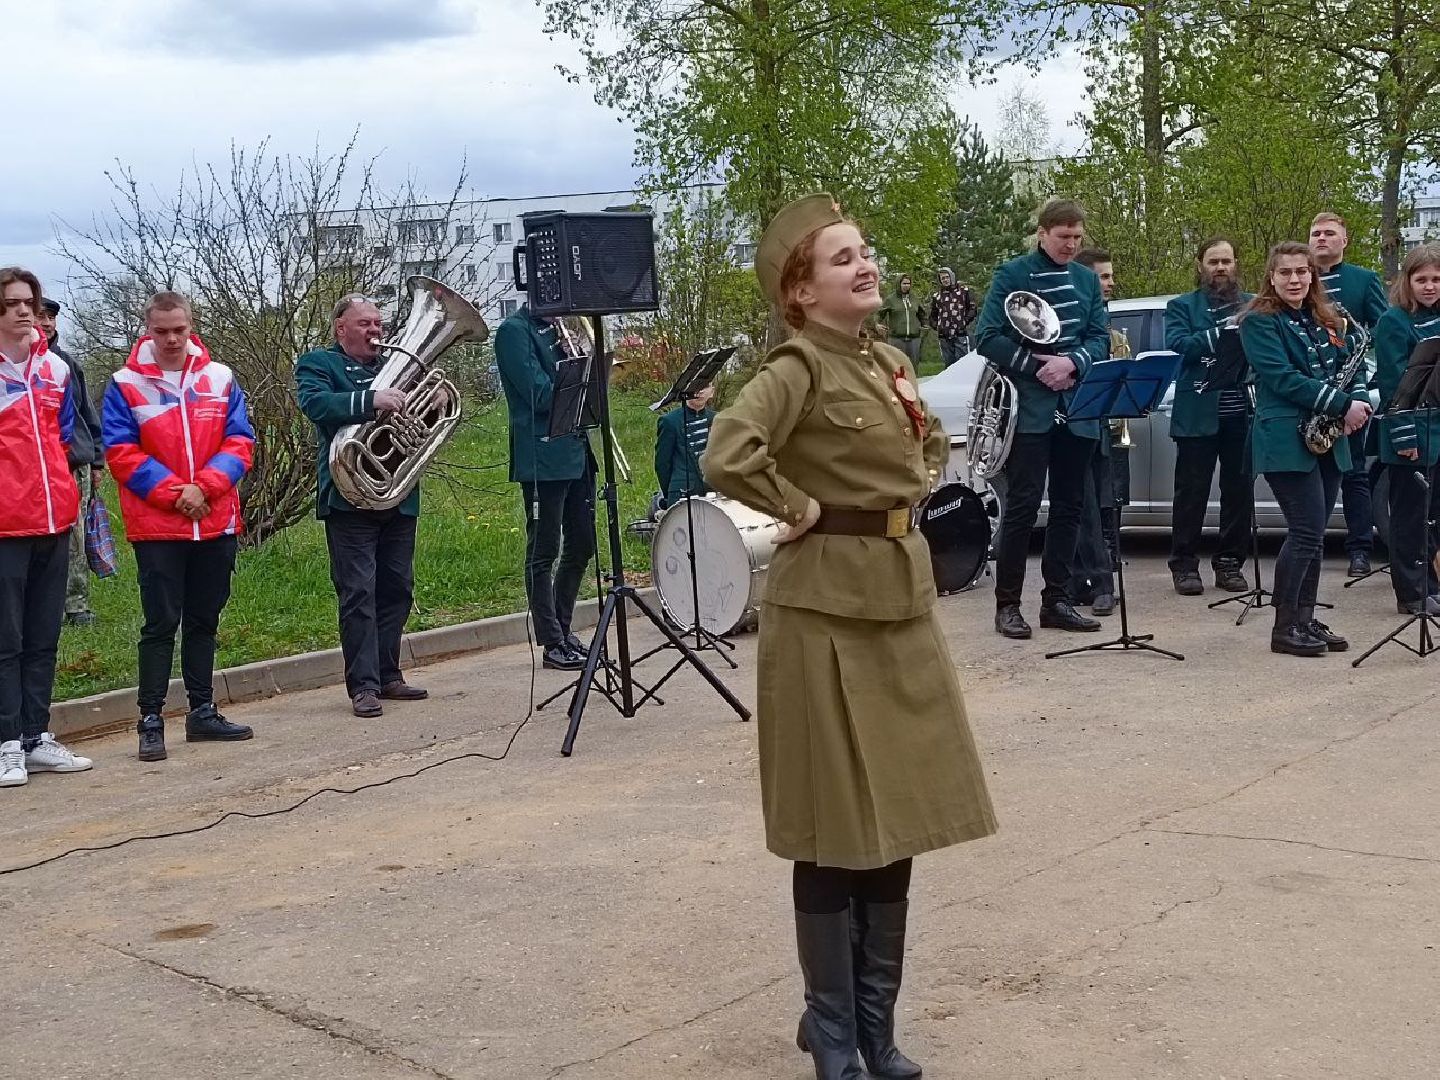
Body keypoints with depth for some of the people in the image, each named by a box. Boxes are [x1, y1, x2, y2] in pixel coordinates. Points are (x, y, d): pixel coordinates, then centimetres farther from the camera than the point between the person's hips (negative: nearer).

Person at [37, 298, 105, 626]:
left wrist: (97, 460, 14)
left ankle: (77, 605, 8)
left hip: (78, 464, 4)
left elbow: (88, 412, 19)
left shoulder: (67, 363, 15)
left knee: (75, 539, 4)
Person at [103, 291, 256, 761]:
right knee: (161, 622, -3)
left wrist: (204, 486, -13)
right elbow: (121, 453, -7)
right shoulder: (125, 384, -2)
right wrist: (173, 491, -15)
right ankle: (151, 722, 2)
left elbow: (240, 443, 2)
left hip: (216, 523, 3)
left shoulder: (220, 379, 5)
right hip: (156, 525, -3)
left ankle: (202, 712, 22)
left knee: (204, 620, 12)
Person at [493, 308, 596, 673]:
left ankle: (562, 630, 24)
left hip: (576, 451, 8)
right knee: (544, 553, -1)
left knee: (581, 545, 13)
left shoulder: (558, 327, 15)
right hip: (544, 458, -8)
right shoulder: (514, 330, -9)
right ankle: (552, 644, 5)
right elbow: (540, 393, -18)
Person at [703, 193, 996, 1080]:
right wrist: (801, 510, -18)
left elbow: (934, 442, 30)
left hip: (902, 596, 8)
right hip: (828, 604, -8)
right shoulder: (798, 369, -14)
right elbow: (729, 458, -32)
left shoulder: (891, 362, 11)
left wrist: (911, 497, 12)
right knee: (838, 824, 2)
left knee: (899, 812, 12)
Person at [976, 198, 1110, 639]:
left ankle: (1057, 600, 16)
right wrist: (1037, 367, -14)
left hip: (1077, 410, 5)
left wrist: (1072, 363, -12)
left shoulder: (1087, 280, 13)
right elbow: (987, 338, -8)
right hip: (1030, 408, -5)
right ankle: (1007, 604, 1)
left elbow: (1101, 337, 7)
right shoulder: (1012, 275, -2)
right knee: (1022, 506, -5)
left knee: (1069, 506, 8)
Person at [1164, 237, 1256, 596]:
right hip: (1198, 415, -3)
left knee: (1239, 491, 6)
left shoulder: (1253, 305, 15)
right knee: (1192, 493, 1)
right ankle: (1184, 565, 8)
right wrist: (1222, 333, -21)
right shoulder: (1182, 307, 6)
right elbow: (1177, 345, -11)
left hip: (1242, 414, 3)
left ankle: (1230, 563, 16)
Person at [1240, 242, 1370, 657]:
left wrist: (1359, 401, -6)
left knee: (1314, 535, 9)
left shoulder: (1329, 321, 17)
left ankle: (1305, 621, 16)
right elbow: (1281, 377, -16)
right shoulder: (1259, 322, -5)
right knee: (1306, 533, -11)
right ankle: (1284, 629, -3)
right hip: (1286, 440, -7)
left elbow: (1351, 368, 17)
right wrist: (1341, 404, -19)